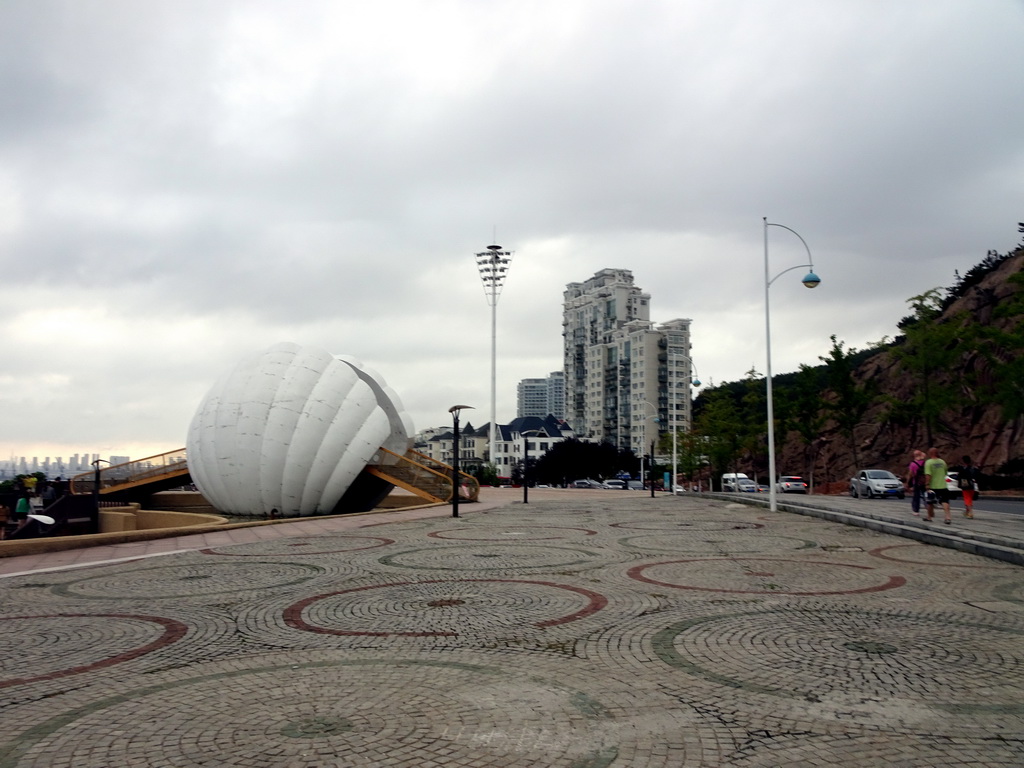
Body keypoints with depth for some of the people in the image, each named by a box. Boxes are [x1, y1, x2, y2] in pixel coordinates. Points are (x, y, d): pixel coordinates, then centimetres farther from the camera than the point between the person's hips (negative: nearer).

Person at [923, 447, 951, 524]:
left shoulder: (928, 462, -11)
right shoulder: (942, 462, 7)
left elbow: (928, 475, -20)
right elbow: (945, 472, 20)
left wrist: (927, 485, -19)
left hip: (933, 486, -4)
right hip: (943, 486, 4)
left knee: (930, 503, 12)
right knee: (945, 501, -3)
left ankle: (929, 517, 24)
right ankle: (948, 517, -19)